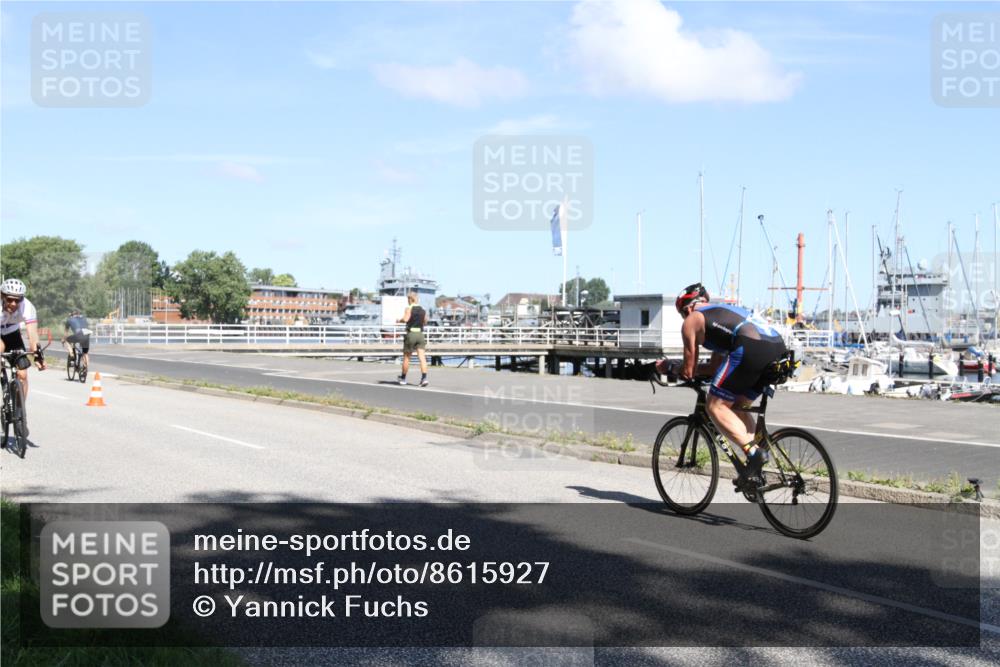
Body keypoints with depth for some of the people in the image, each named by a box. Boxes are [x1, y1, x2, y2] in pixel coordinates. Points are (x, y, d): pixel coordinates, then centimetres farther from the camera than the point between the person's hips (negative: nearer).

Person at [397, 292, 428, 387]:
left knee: (406, 357, 10)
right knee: (422, 357, -5)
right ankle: (424, 378, -21)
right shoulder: (423, 310, 10)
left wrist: (399, 320, -1)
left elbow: (405, 319, -20)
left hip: (411, 334, -4)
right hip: (420, 334, 4)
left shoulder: (409, 308, -6)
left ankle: (403, 378, 23)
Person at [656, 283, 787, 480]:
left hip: (750, 348, -8)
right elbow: (714, 367, 42)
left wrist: (670, 369, 36)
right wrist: (672, 368, 47)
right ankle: (756, 471, 15)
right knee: (738, 406, 22)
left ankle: (753, 451, -13)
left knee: (715, 406, 2)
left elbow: (689, 371, 16)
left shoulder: (691, 320, 16)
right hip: (778, 349, 8)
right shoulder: (721, 311, 39)